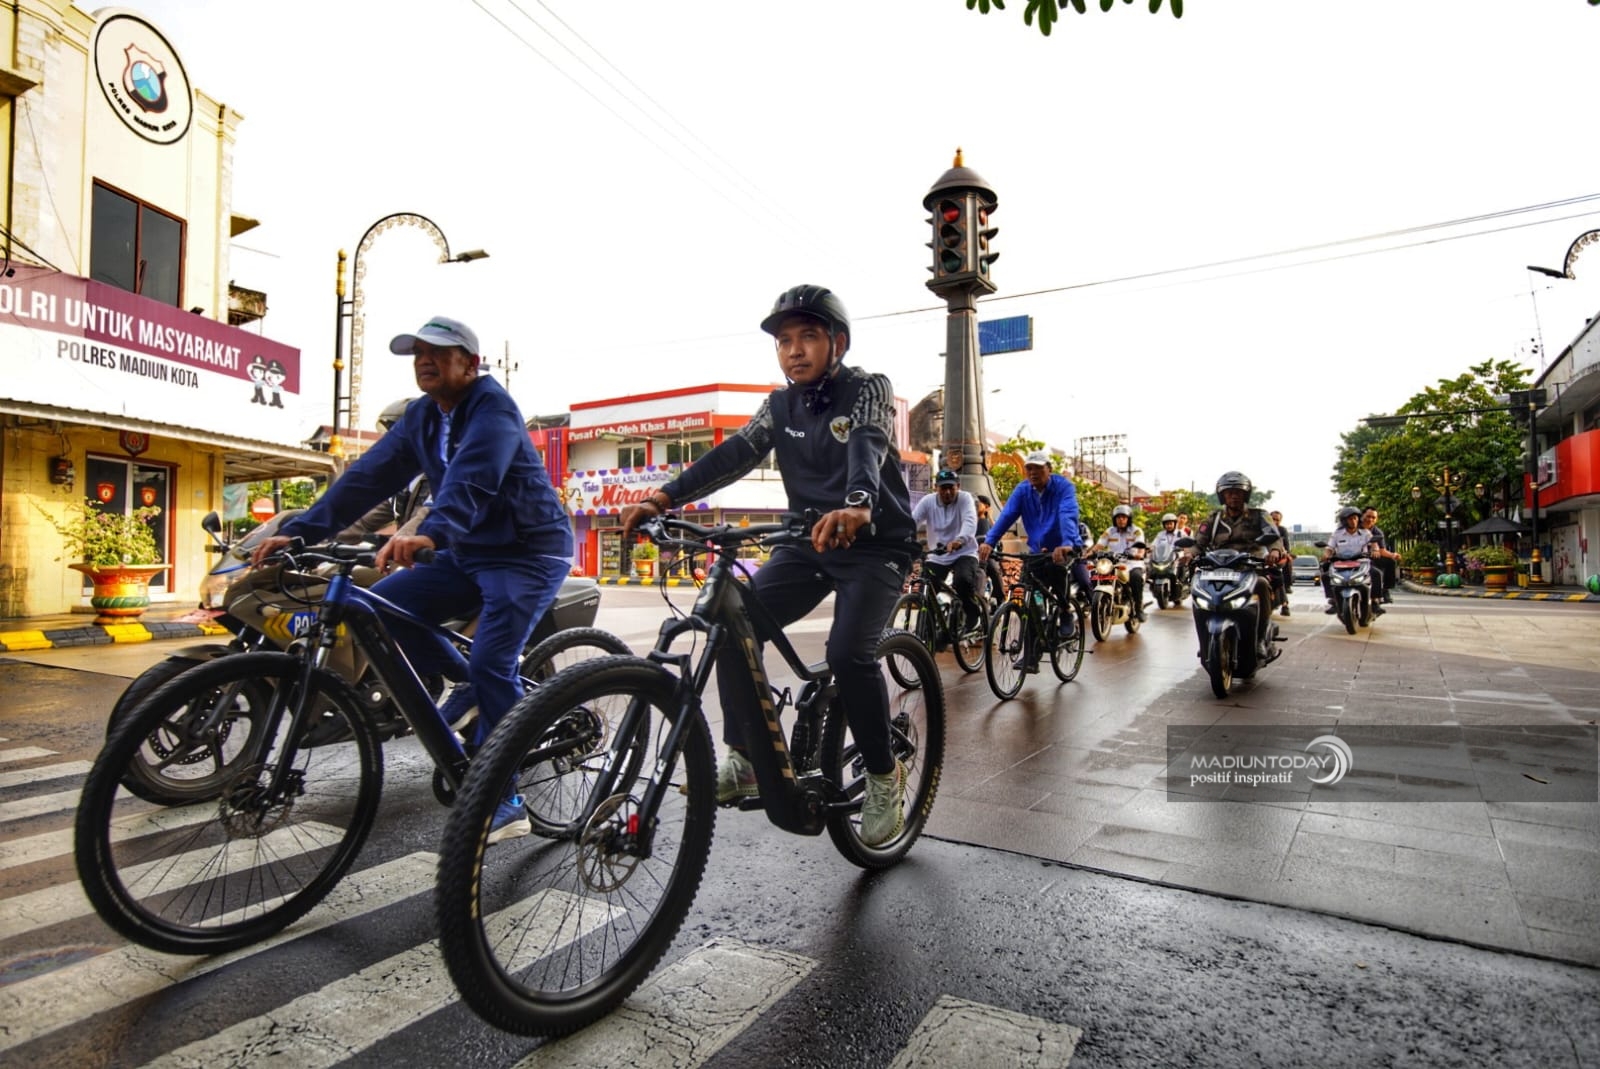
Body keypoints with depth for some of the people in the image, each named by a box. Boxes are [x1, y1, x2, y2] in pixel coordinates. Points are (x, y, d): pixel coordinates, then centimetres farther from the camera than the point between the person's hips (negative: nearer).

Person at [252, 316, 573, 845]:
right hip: (468, 553, 8)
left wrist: (430, 534, -51)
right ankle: (469, 692, 15)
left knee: (489, 664, -20)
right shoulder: (422, 417, 7)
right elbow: (369, 474, 0)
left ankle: (503, 803, -5)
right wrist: (301, 530, -9)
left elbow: (472, 478, -35)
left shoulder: (491, 406, -17)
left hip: (528, 552, -8)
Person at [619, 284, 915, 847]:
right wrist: (663, 497, -23)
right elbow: (734, 453, -7)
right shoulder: (781, 405, 7)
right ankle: (746, 759, 1)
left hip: (875, 544, -5)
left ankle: (884, 775, -2)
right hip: (807, 543, 5)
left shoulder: (868, 390, -8)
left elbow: (867, 446, -30)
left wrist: (857, 506, -53)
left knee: (848, 652, -26)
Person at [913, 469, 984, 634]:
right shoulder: (928, 501, -4)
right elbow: (912, 521, -16)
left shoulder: (965, 498, -10)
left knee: (963, 580, -30)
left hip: (963, 553, -3)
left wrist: (960, 540, -50)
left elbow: (970, 521, -29)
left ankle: (974, 615, -4)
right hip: (936, 556, 3)